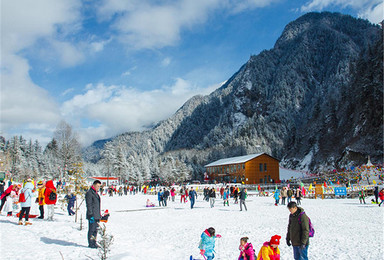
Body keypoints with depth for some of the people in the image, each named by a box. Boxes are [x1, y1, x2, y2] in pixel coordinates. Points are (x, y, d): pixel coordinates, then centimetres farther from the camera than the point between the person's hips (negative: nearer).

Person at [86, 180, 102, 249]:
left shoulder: (96, 193, 18)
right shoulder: (89, 193, -11)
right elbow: (89, 205, -16)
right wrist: (91, 215, -20)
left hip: (97, 216, 9)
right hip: (92, 216, -9)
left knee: (95, 229, 13)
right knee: (91, 229, -3)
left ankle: (94, 243, 20)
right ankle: (90, 244, 4)